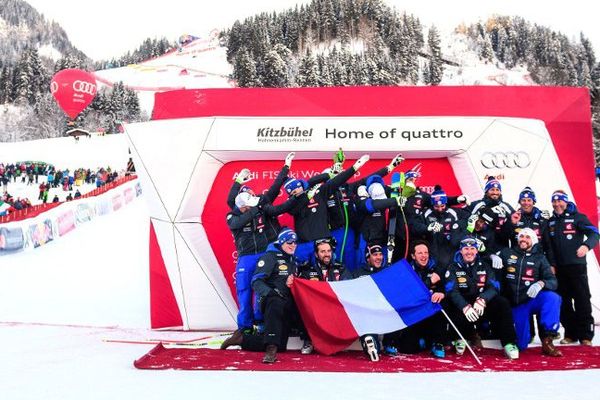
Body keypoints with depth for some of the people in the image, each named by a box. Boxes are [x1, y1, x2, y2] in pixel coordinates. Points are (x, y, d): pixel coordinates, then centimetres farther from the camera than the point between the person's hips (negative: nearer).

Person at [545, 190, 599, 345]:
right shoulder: (551, 222, 14)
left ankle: (586, 335, 4)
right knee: (564, 301, 7)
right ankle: (571, 333, 15)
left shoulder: (577, 217, -1)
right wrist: (551, 264, 6)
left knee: (582, 300, -3)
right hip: (558, 267, 5)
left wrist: (586, 245, -33)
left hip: (576, 265, -5)